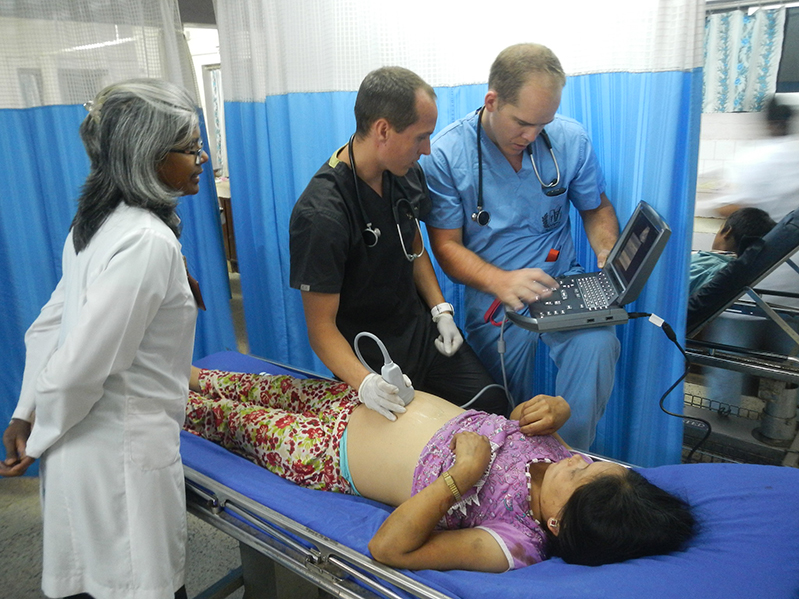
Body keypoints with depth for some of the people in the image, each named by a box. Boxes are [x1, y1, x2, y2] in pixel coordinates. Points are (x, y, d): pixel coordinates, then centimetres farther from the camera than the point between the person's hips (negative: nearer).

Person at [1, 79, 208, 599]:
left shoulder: (97, 222, 6)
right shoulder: (148, 242, -23)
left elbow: (50, 327, 10)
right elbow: (81, 364, -24)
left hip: (90, 448, 8)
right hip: (124, 453, -8)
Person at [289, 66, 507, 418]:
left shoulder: (406, 174, -3)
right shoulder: (321, 216, -27)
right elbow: (321, 326, -23)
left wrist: (440, 310, 1)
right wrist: (364, 382, -39)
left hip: (421, 327, 7)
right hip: (371, 354, -6)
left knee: (492, 403, 4)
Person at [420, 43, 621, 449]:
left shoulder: (570, 140, 0)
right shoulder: (446, 154, -8)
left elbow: (596, 207, 16)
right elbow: (446, 246, -7)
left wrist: (608, 253, -6)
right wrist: (501, 281, -25)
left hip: (562, 282, 2)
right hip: (493, 296, -1)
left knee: (598, 346, -28)